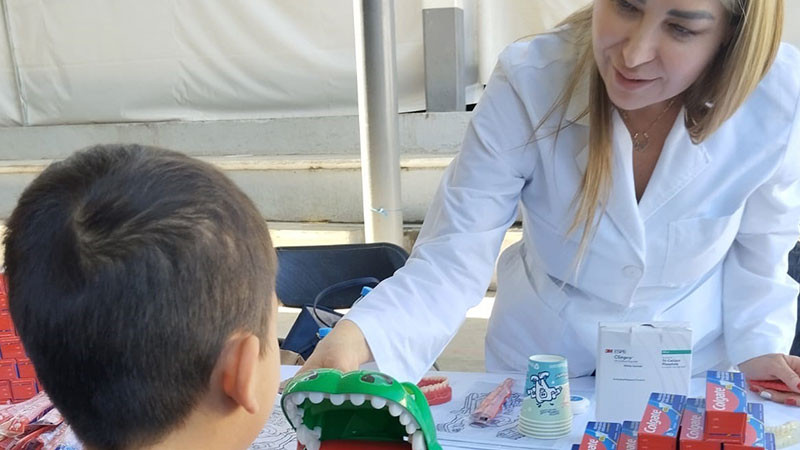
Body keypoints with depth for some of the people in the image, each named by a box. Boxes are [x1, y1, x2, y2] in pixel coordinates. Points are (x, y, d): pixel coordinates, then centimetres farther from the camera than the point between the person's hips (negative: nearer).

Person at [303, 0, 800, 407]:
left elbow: (757, 247, -4)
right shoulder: (528, 84, -29)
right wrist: (356, 337, -45)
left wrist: (757, 345, -15)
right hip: (539, 355, 0)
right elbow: (450, 261, -30)